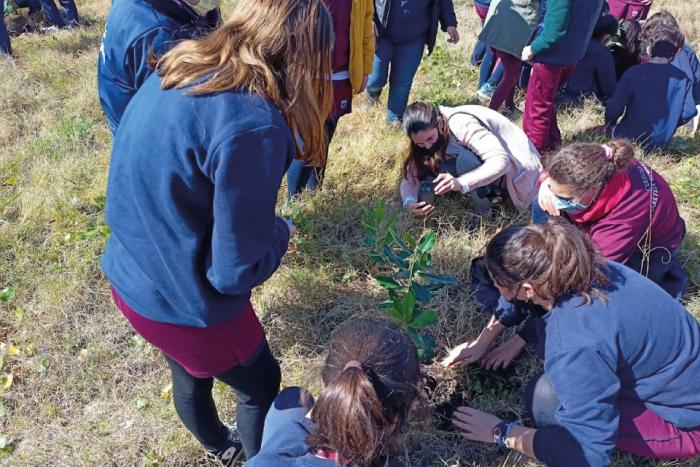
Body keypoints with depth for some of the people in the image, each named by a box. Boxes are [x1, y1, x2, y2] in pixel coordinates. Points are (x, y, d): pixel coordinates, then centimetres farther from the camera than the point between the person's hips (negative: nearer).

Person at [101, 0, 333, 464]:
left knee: (190, 373, 33)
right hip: (183, 301, -8)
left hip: (129, 276, 8)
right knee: (260, 385, 22)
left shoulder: (177, 68, -3)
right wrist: (281, 230, -5)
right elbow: (236, 269, -24)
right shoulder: (252, 125, -30)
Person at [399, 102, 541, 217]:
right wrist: (410, 202, -31)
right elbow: (411, 177, -10)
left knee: (465, 159, -35)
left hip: (511, 164, -7)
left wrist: (461, 183, -51)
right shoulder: (428, 132, -10)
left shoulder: (461, 125, -31)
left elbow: (501, 161, -38)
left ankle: (483, 213, -14)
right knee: (431, 172, -15)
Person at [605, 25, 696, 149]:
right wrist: (668, 127, 14)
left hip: (628, 138, -4)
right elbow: (689, 112, -5)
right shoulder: (682, 78, -2)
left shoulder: (633, 73, -11)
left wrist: (610, 126, 8)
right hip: (661, 143, 5)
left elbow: (614, 108, -14)